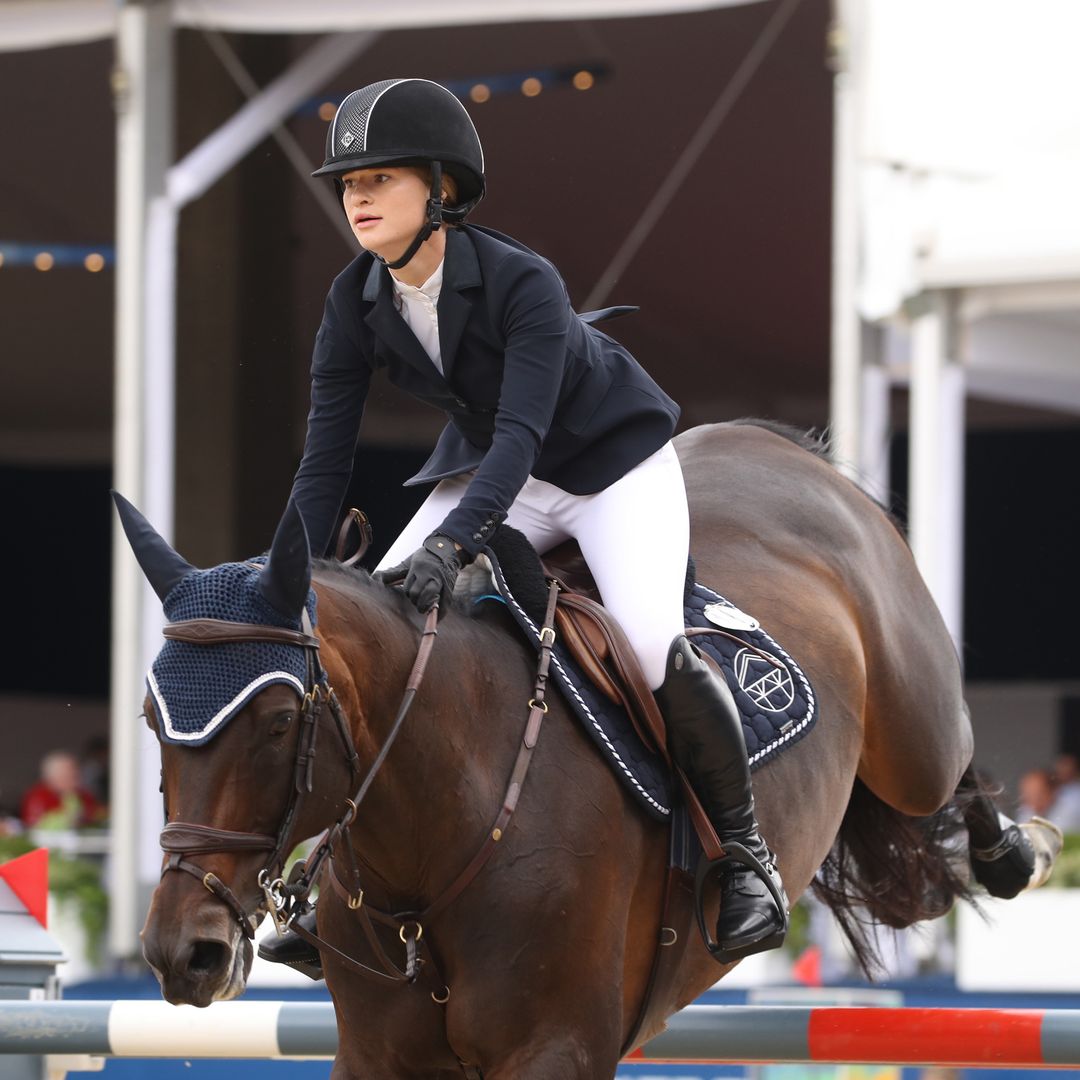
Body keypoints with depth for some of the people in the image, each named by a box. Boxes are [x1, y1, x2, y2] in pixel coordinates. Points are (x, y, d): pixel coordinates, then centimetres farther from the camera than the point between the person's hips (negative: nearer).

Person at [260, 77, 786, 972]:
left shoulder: (523, 283, -30)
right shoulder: (357, 304, -14)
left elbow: (521, 431, -40)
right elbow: (326, 459, -12)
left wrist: (453, 543, -55)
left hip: (616, 458, -5)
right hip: (491, 471, 5)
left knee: (652, 644, -27)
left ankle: (745, 848, -7)